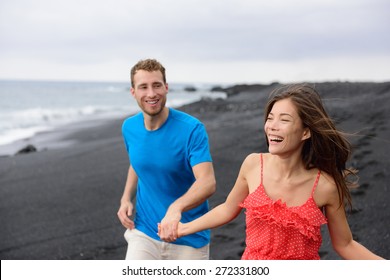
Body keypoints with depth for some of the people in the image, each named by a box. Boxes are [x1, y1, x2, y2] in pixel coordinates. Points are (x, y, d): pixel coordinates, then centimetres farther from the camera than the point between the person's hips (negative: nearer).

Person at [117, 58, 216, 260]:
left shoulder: (192, 129, -18)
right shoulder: (129, 128, -1)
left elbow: (208, 182, -28)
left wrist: (176, 207, -47)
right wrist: (126, 198, 2)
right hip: (144, 233, 3)